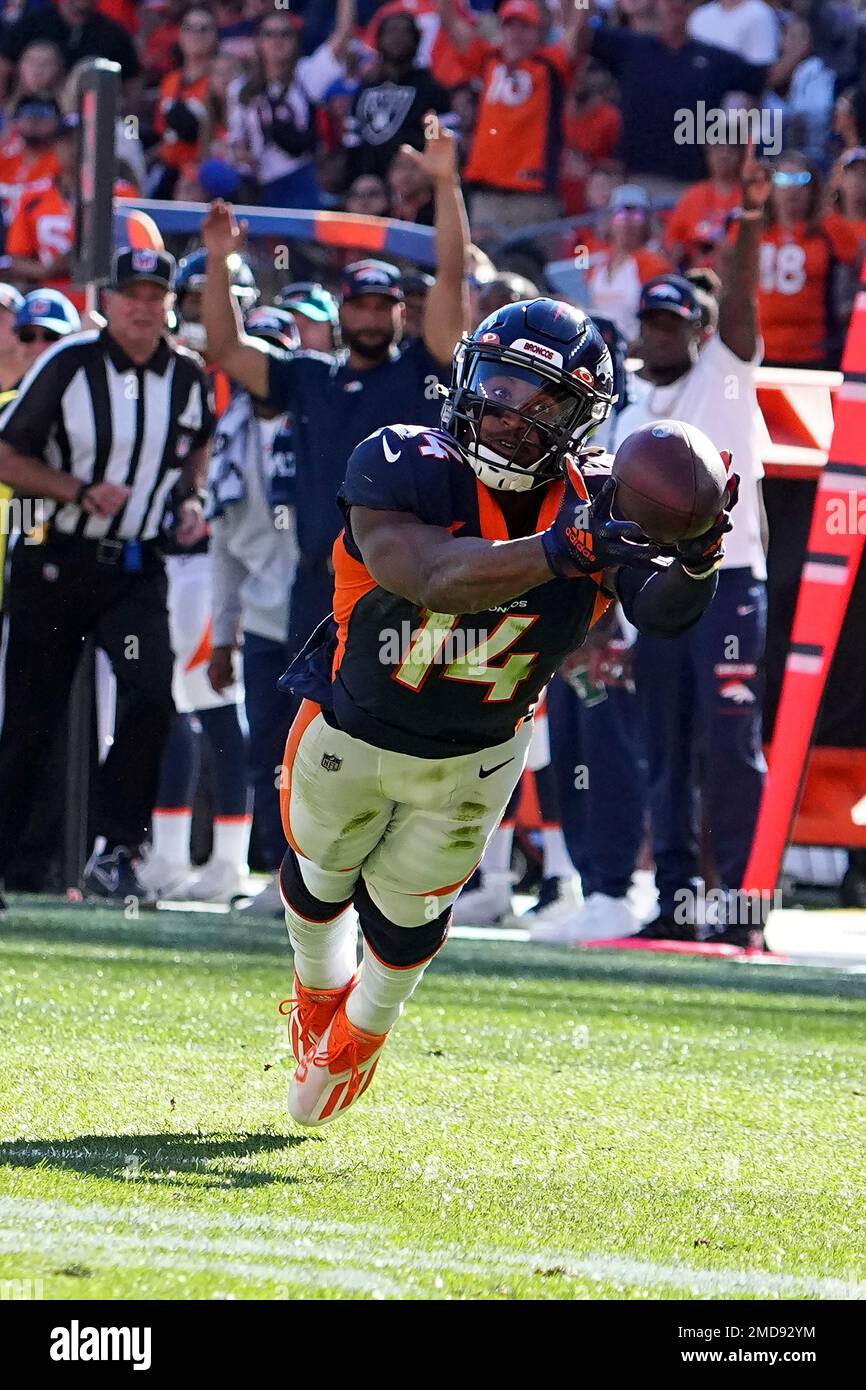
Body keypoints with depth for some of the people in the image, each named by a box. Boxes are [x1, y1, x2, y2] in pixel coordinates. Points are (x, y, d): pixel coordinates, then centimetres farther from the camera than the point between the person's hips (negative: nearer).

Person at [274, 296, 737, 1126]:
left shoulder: (595, 503, -24)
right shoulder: (400, 470, -33)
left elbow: (656, 609, -38)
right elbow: (436, 579, -49)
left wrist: (694, 562, -60)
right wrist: (561, 552, -61)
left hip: (475, 759, 1)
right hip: (353, 730, -1)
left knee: (407, 909, 19)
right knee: (321, 877, 24)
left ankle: (366, 1024, 51)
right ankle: (319, 989, 58)